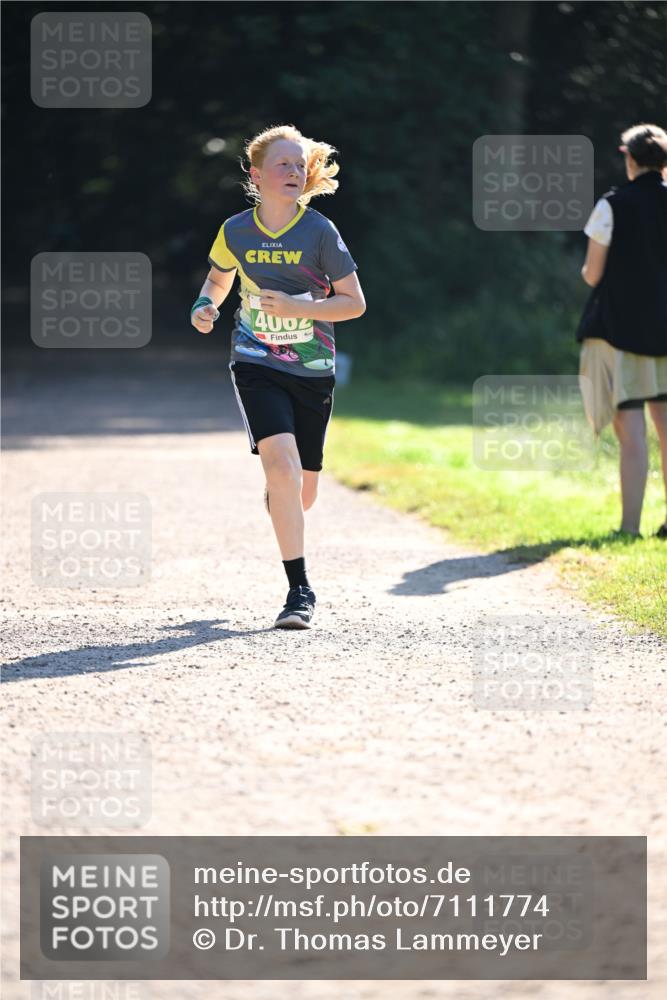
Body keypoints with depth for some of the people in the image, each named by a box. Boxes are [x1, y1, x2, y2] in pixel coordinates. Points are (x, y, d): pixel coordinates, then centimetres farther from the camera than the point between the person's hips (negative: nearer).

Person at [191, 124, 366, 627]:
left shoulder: (319, 232, -9)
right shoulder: (236, 231, -3)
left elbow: (355, 303, -6)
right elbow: (219, 277, 18)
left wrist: (296, 308, -19)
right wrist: (205, 306, -4)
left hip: (312, 370, 1)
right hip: (257, 364, -1)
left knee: (302, 491, 10)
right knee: (282, 462, -23)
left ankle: (276, 497, 51)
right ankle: (300, 591, -17)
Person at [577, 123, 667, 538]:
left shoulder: (613, 206, -9)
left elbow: (592, 273, -6)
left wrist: (588, 270, 15)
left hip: (620, 324, -4)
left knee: (631, 430, -6)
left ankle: (630, 527, -7)